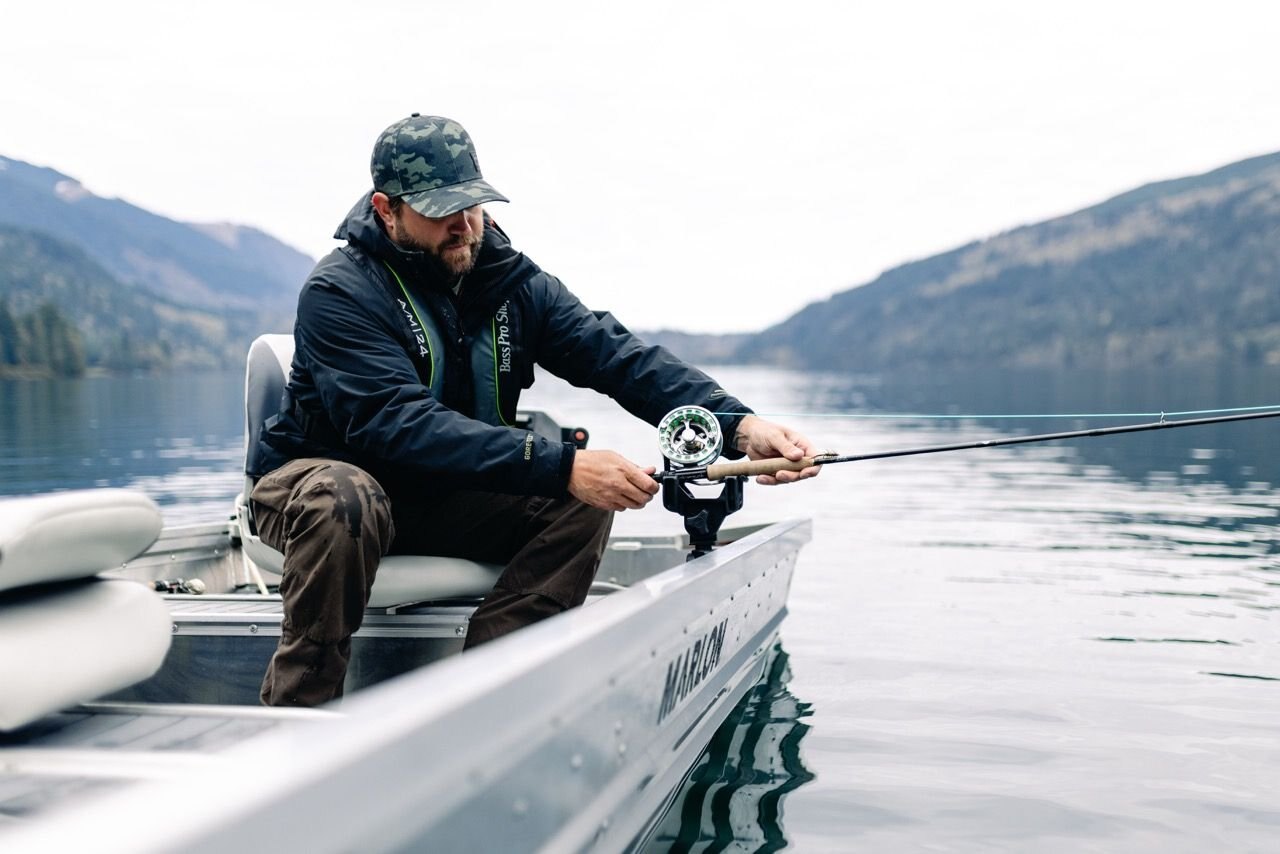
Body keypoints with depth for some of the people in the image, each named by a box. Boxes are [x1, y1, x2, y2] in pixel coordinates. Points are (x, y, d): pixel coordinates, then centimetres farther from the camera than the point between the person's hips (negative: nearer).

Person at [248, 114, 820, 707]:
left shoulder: (514, 283, -3)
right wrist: (562, 466, -43)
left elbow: (617, 355, -15)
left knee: (584, 502, -16)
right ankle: (296, 718, -23)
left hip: (441, 501, 5)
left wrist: (738, 425, -32)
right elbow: (401, 425, -34)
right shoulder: (339, 293, -20)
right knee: (344, 501, -39)